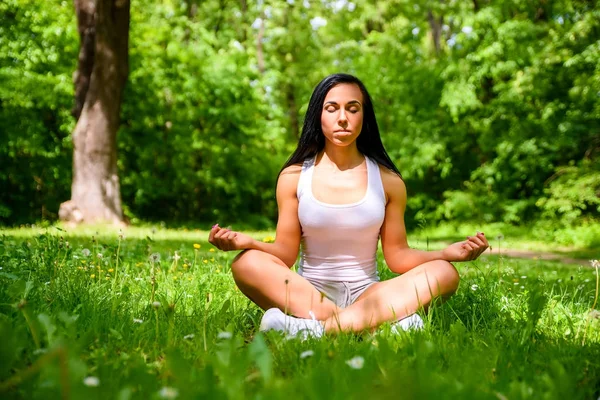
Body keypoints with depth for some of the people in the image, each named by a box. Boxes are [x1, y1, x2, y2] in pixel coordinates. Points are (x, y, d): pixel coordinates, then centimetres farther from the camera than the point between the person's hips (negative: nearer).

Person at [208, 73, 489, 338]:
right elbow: (286, 252, -1)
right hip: (308, 292, -1)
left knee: (444, 273, -24)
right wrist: (248, 242, -22)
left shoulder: (388, 181, 3)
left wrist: (448, 253, -14)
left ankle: (313, 327, -40)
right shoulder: (294, 177, 2)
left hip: (367, 294, 1)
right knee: (248, 263, -29)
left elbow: (397, 256, 3)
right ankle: (383, 321, -37)